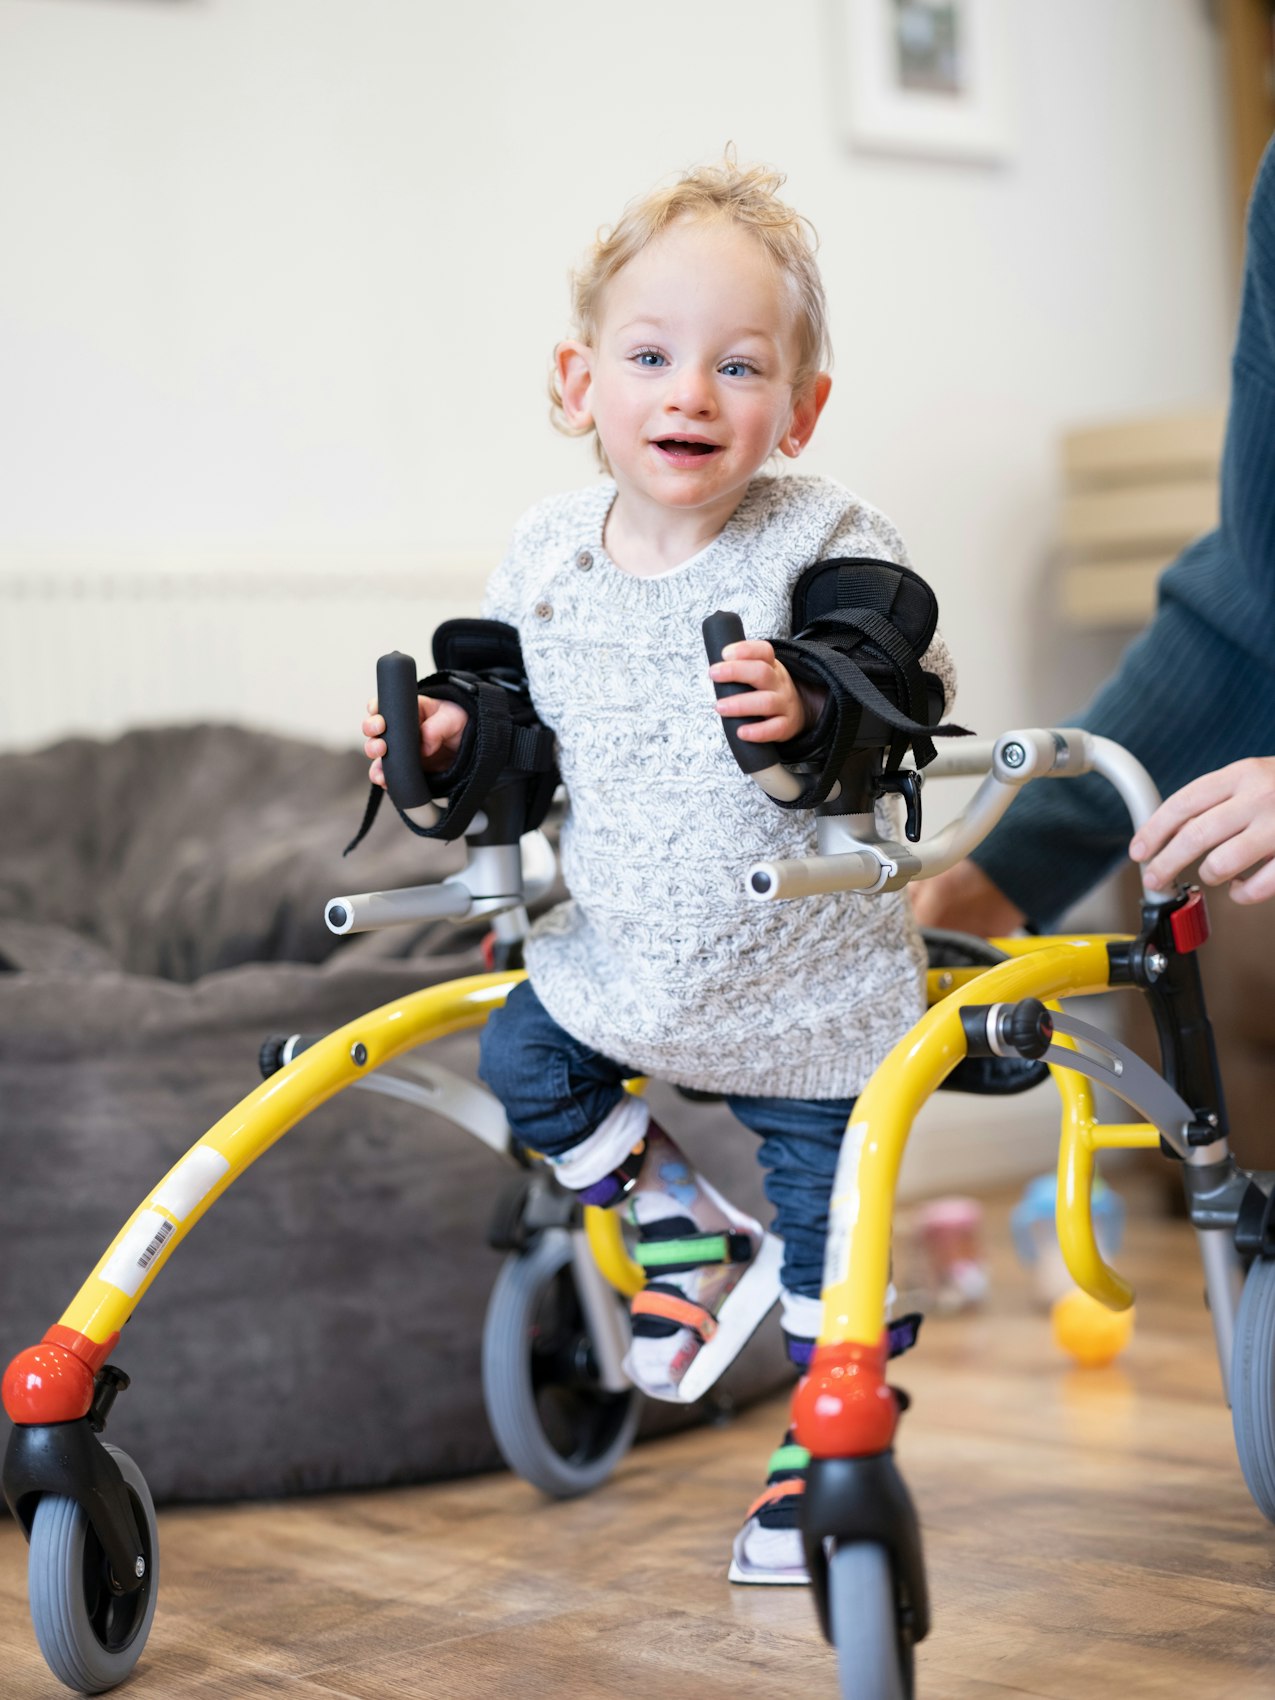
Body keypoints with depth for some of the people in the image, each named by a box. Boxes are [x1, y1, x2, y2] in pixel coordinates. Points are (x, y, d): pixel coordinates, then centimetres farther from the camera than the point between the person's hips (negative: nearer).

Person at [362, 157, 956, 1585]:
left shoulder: (821, 538, -14)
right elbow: (513, 702, 13)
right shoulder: (548, 554, -2)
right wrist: (448, 737, -6)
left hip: (799, 976, -4)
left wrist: (813, 710, -34)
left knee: (825, 1216, 3)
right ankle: (682, 1233, 24)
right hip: (612, 953, 4)